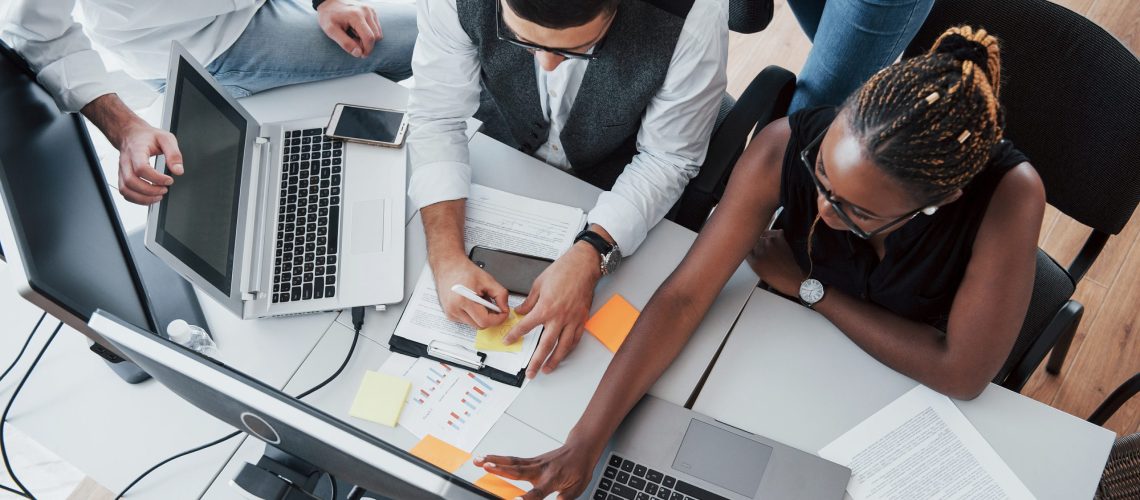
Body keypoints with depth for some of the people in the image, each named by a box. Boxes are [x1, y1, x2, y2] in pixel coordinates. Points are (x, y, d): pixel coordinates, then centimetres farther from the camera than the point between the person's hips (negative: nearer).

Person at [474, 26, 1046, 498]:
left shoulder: (1009, 194, -35)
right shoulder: (786, 147, -32)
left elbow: (963, 373, -29)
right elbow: (684, 295, -32)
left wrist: (808, 285, -25)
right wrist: (585, 441, -36)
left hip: (914, 385, 1)